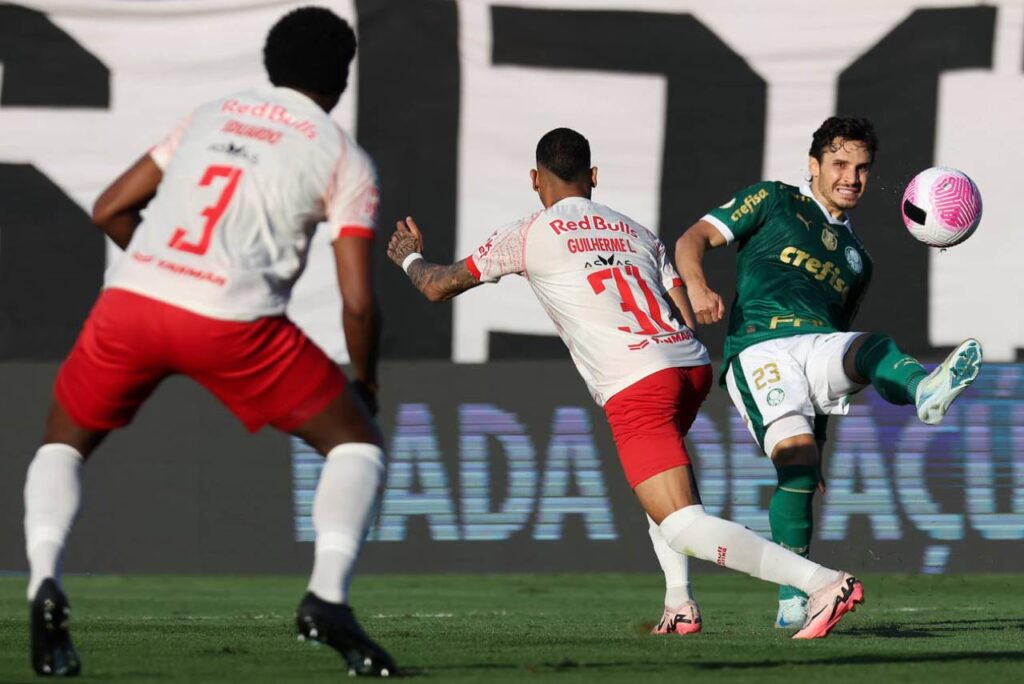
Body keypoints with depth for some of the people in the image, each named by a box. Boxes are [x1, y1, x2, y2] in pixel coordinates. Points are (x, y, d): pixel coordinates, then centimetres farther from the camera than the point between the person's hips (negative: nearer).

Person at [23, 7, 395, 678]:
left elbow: (110, 210, 23)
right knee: (357, 443, 14)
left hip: (131, 296, 3)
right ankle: (328, 595, -7)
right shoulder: (344, 158, 12)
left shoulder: (212, 115, 23)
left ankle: (45, 582, -1)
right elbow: (358, 301, 5)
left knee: (64, 442, 25)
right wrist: (365, 383, 22)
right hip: (232, 321, -3)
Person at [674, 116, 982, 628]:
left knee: (874, 350, -31)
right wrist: (697, 286, -14)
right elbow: (694, 239, 10)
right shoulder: (774, 202, 19)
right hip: (758, 347, -4)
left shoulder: (857, 259, 33)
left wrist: (823, 434, 30)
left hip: (820, 345, 4)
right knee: (797, 453, -28)